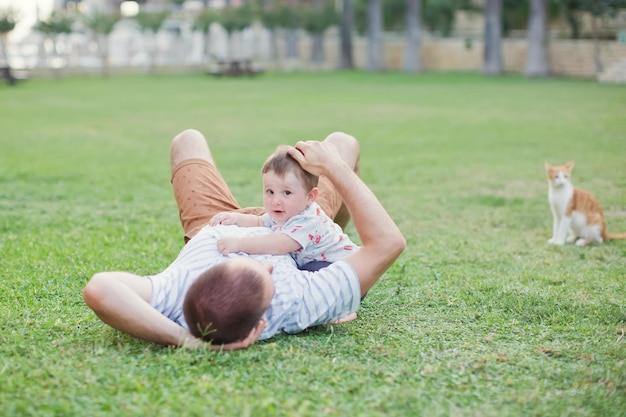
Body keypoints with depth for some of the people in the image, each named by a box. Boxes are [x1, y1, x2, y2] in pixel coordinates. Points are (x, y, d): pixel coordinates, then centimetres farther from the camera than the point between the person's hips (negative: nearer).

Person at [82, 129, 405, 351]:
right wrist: (333, 168, -41)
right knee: (341, 143, 20)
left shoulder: (178, 295, -52)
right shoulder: (301, 307, -50)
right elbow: (388, 242, -46)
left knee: (188, 140, 26)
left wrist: (184, 339, -68)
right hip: (291, 240, -1)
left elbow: (98, 289, -69)